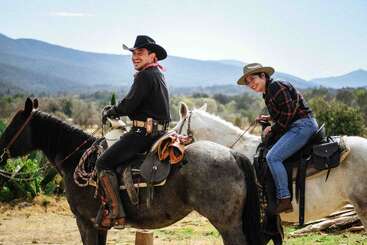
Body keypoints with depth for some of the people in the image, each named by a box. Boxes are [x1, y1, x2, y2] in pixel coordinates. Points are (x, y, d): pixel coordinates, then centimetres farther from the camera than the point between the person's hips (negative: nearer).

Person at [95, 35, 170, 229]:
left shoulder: (145, 76, -14)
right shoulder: (157, 75, 19)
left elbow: (129, 105, -18)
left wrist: (110, 112, 0)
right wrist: (115, 111, 19)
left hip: (143, 132, -11)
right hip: (157, 131, 11)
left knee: (103, 163, -13)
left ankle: (116, 213, -17)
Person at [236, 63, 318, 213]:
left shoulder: (276, 87, -13)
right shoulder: (267, 93, 18)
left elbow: (287, 114, -18)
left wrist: (272, 130, -9)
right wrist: (268, 118, 14)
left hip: (303, 125, -11)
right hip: (296, 126, 11)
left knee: (273, 157, -21)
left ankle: (284, 199, -23)